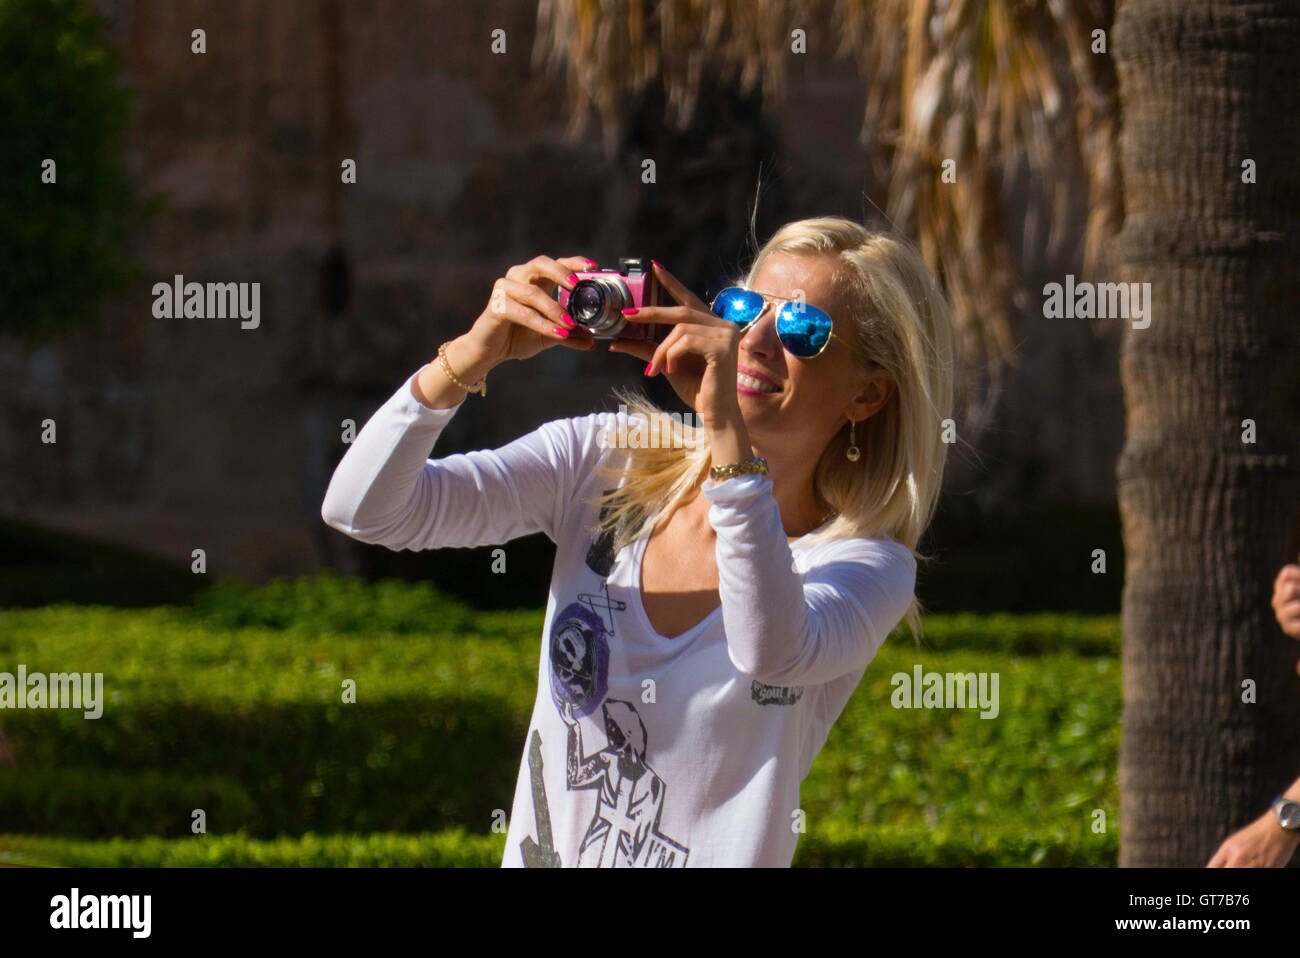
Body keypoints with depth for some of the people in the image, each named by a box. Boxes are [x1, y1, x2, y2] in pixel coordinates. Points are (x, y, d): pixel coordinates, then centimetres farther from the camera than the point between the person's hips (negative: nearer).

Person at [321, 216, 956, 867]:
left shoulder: (868, 566, -5)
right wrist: (473, 355, -17)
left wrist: (724, 426, -32)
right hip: (537, 851, 4)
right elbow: (362, 508, -4)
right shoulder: (607, 463, 3)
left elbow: (771, 653, -28)